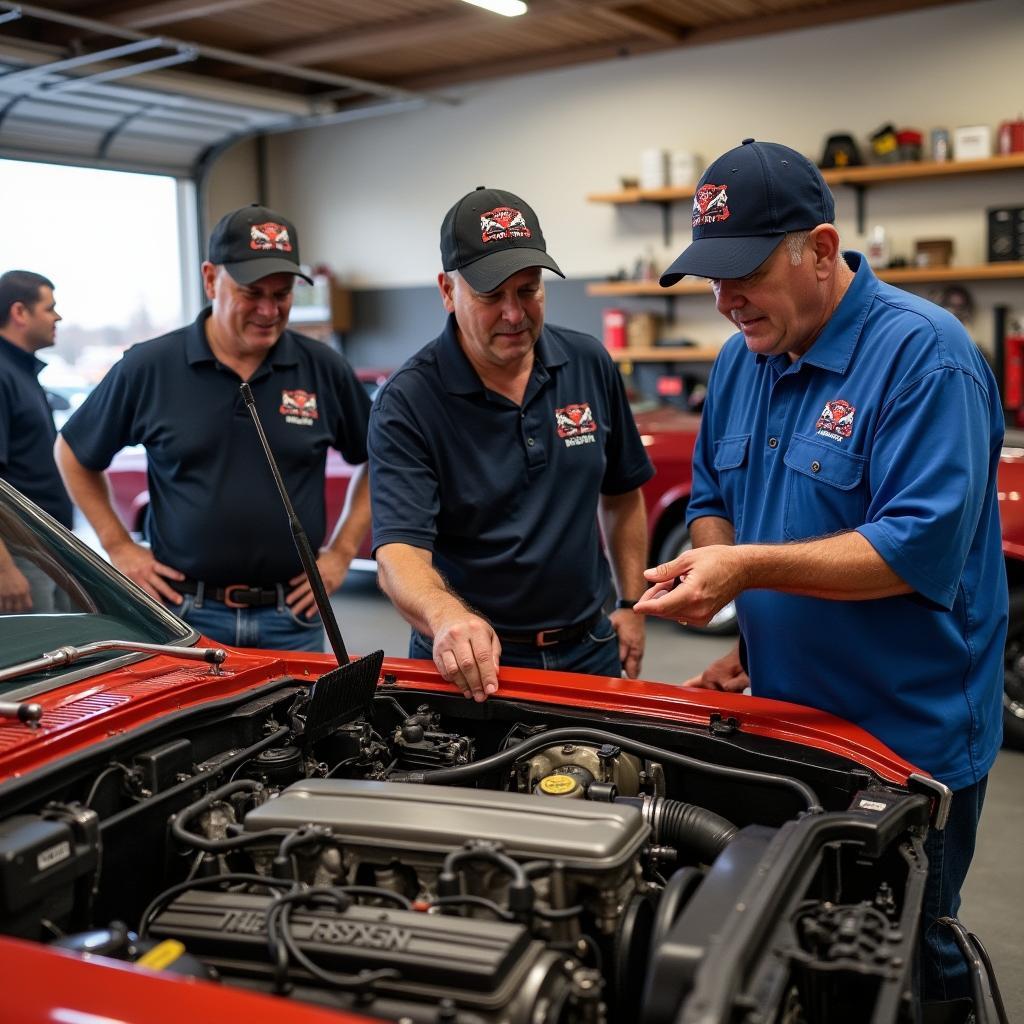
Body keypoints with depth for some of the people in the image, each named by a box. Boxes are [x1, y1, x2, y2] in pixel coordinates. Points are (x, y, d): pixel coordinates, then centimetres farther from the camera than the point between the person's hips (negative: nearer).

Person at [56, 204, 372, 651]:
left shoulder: (325, 370, -1)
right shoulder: (148, 367, -3)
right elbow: (73, 454, 10)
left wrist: (342, 551, 4)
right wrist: (119, 547, 4)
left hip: (292, 617, 1)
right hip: (184, 612, -1)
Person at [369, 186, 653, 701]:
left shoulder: (589, 364, -2)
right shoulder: (406, 403, -17)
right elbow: (398, 549, -26)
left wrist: (631, 604, 5)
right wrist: (446, 617, -46)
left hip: (587, 647, 5)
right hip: (469, 665, -4)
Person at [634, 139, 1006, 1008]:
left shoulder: (922, 355, -18)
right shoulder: (742, 360, 5)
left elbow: (922, 546, -25)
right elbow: (713, 498, 14)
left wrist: (750, 568, -29)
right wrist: (727, 603, -4)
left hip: (909, 740, -6)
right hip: (781, 716, 7)